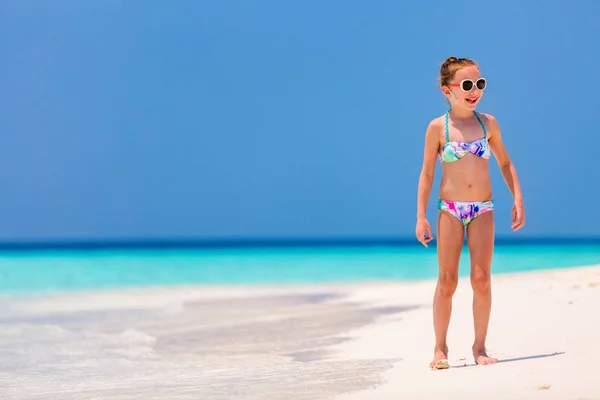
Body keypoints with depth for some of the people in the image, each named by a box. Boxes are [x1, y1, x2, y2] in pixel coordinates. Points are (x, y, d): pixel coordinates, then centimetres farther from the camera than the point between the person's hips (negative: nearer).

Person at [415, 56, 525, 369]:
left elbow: (505, 164, 14)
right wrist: (421, 217, -3)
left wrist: (518, 199, 7)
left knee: (481, 278, -2)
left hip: (483, 209, 2)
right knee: (447, 280, 0)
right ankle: (440, 347, 10)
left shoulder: (488, 123, 4)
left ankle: (480, 346, 8)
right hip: (450, 210, -2)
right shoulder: (437, 128, -3)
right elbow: (427, 173, 0)